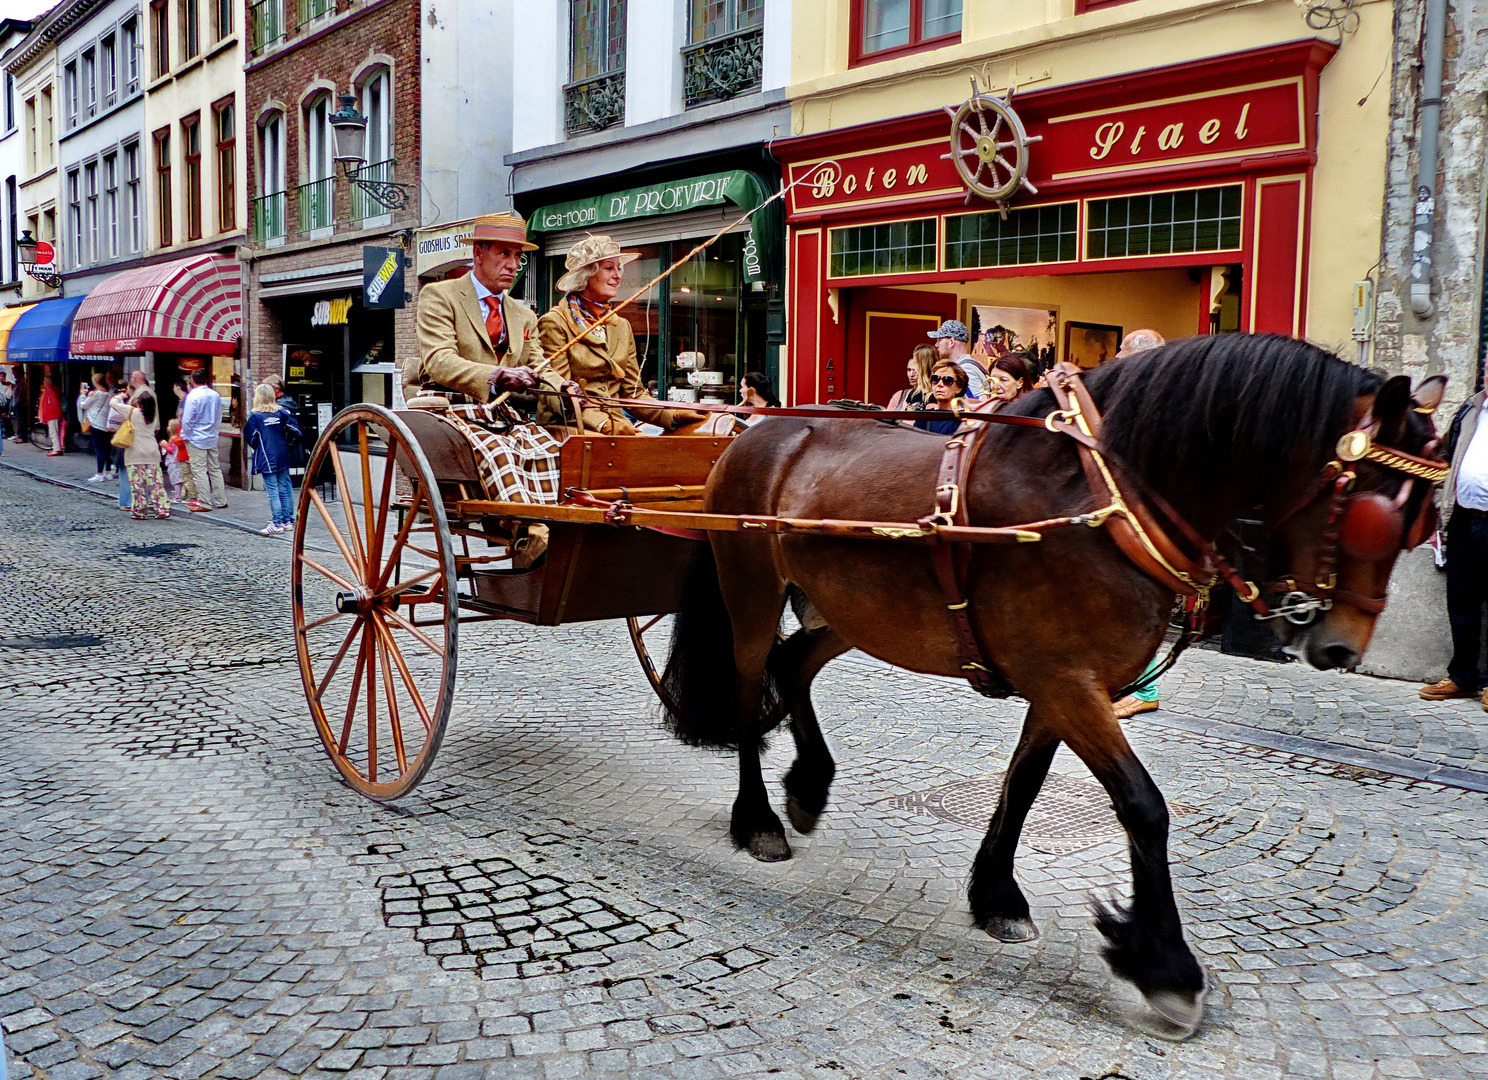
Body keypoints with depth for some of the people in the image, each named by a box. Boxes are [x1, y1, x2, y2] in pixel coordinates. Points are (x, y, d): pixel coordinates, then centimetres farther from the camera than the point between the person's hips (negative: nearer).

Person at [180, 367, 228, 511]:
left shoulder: (193, 396, -15)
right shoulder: (216, 395, 4)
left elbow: (187, 419, -14)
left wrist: (186, 435, -1)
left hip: (196, 439, -6)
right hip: (212, 438, 6)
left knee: (199, 470, -1)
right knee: (215, 469, 12)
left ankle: (204, 503, 0)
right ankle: (220, 501, 16)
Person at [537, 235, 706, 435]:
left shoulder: (622, 327, 19)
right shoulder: (554, 324, -2)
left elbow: (633, 393, 15)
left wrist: (674, 416, -2)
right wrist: (602, 424, -24)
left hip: (618, 424, 6)